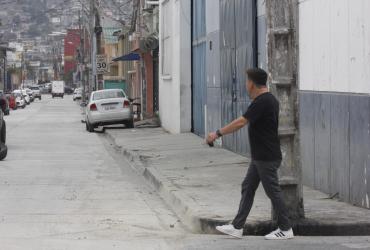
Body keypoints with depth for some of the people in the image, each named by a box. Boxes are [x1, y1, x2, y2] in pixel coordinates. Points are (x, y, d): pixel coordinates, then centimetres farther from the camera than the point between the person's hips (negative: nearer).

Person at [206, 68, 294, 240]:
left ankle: (285, 229, 8)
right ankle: (237, 227, 13)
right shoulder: (270, 100, 11)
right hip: (259, 157, 10)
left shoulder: (261, 102, -20)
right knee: (247, 187, 10)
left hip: (267, 158, -10)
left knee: (273, 191, -1)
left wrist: (218, 134, -17)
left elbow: (241, 122, -22)